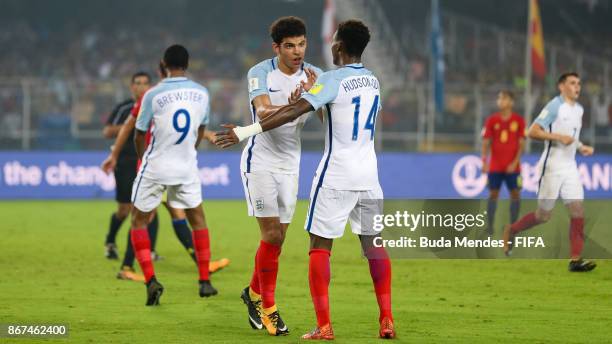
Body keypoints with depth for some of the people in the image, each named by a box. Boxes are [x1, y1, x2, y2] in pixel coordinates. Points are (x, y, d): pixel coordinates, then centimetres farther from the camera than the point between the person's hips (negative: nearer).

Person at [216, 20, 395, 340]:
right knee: (373, 243, 12)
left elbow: (293, 111, -20)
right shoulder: (372, 81, 10)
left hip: (336, 176, -6)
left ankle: (323, 326, -7)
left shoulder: (332, 80, -11)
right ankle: (386, 320, 8)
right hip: (369, 177, 6)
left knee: (320, 246, 0)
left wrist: (247, 131, -21)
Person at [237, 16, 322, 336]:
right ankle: (267, 306, 0)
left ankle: (254, 292, 27)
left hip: (290, 164, 4)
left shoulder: (313, 75, -2)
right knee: (272, 234, -10)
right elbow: (263, 112, -27)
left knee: (278, 237, 6)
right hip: (260, 161, -4)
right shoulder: (260, 73, -12)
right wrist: (291, 107, -46)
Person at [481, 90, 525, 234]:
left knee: (515, 194, -1)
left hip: (512, 167, 0)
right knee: (493, 194, 2)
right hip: (495, 166, 0)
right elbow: (486, 142, 1)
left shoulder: (519, 120, -1)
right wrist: (484, 161, -10)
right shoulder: (492, 120, 2)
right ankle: (490, 226, 7)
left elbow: (521, 144, -1)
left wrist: (515, 162, -11)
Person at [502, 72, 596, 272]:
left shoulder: (578, 109, 13)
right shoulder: (555, 106, -12)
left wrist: (581, 147, 11)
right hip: (552, 167, -7)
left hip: (570, 167, 7)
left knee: (578, 210, -6)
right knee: (544, 215, 0)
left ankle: (575, 260, -6)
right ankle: (511, 231, 26)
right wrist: (558, 137, -25)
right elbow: (533, 132, -17)